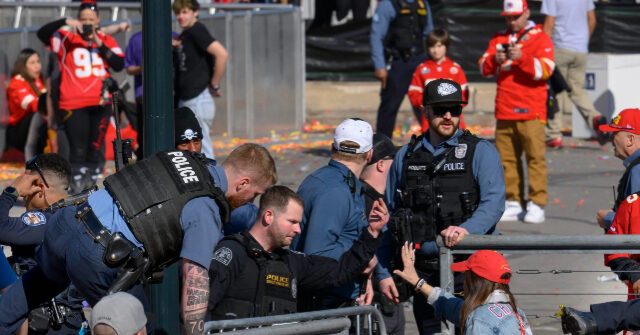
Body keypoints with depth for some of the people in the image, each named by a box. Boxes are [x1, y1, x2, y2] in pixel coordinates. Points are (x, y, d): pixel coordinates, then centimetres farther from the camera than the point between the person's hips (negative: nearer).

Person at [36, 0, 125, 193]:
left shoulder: (107, 41, 12)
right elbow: (42, 33, -11)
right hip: (74, 105, -3)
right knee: (78, 149, -9)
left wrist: (100, 44, -9)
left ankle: (92, 183, 17)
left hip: (101, 103, 3)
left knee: (96, 148, 7)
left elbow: (119, 65, 0)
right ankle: (76, 189, -7)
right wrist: (66, 23, -23)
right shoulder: (66, 39, 3)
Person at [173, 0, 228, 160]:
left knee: (202, 149, -8)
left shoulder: (197, 31, -13)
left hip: (199, 100, -10)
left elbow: (221, 54, -23)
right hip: (184, 101, 10)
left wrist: (214, 85, -16)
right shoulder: (183, 35, 15)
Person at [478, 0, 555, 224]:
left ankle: (537, 205, -11)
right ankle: (513, 204, 9)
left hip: (531, 112, -5)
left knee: (535, 157, -10)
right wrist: (494, 60, -12)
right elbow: (484, 69, 9)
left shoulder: (540, 38, 3)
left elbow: (545, 70, -10)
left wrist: (522, 58, -24)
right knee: (507, 158, 4)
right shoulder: (499, 39, 17)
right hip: (504, 112, 5)